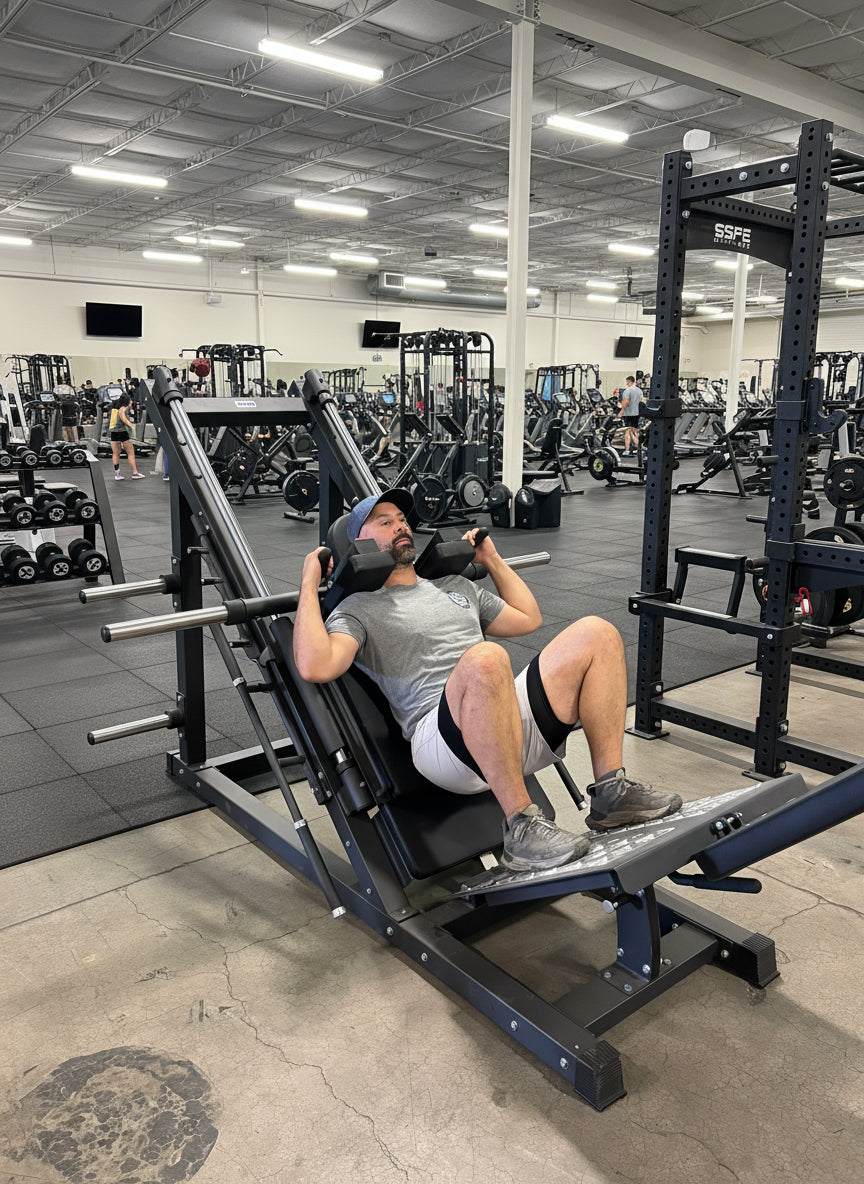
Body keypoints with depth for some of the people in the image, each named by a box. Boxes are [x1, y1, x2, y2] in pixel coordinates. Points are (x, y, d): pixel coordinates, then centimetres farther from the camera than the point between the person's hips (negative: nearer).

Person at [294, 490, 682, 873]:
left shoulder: (455, 587, 30)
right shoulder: (361, 610, 8)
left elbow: (528, 619, 37)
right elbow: (315, 667, -12)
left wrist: (492, 559, 37)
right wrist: (309, 584, -5)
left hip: (520, 724, 7)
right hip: (447, 740, -7)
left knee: (596, 633, -10)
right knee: (485, 659, -39)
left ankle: (611, 792, -9)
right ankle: (521, 826, -27)